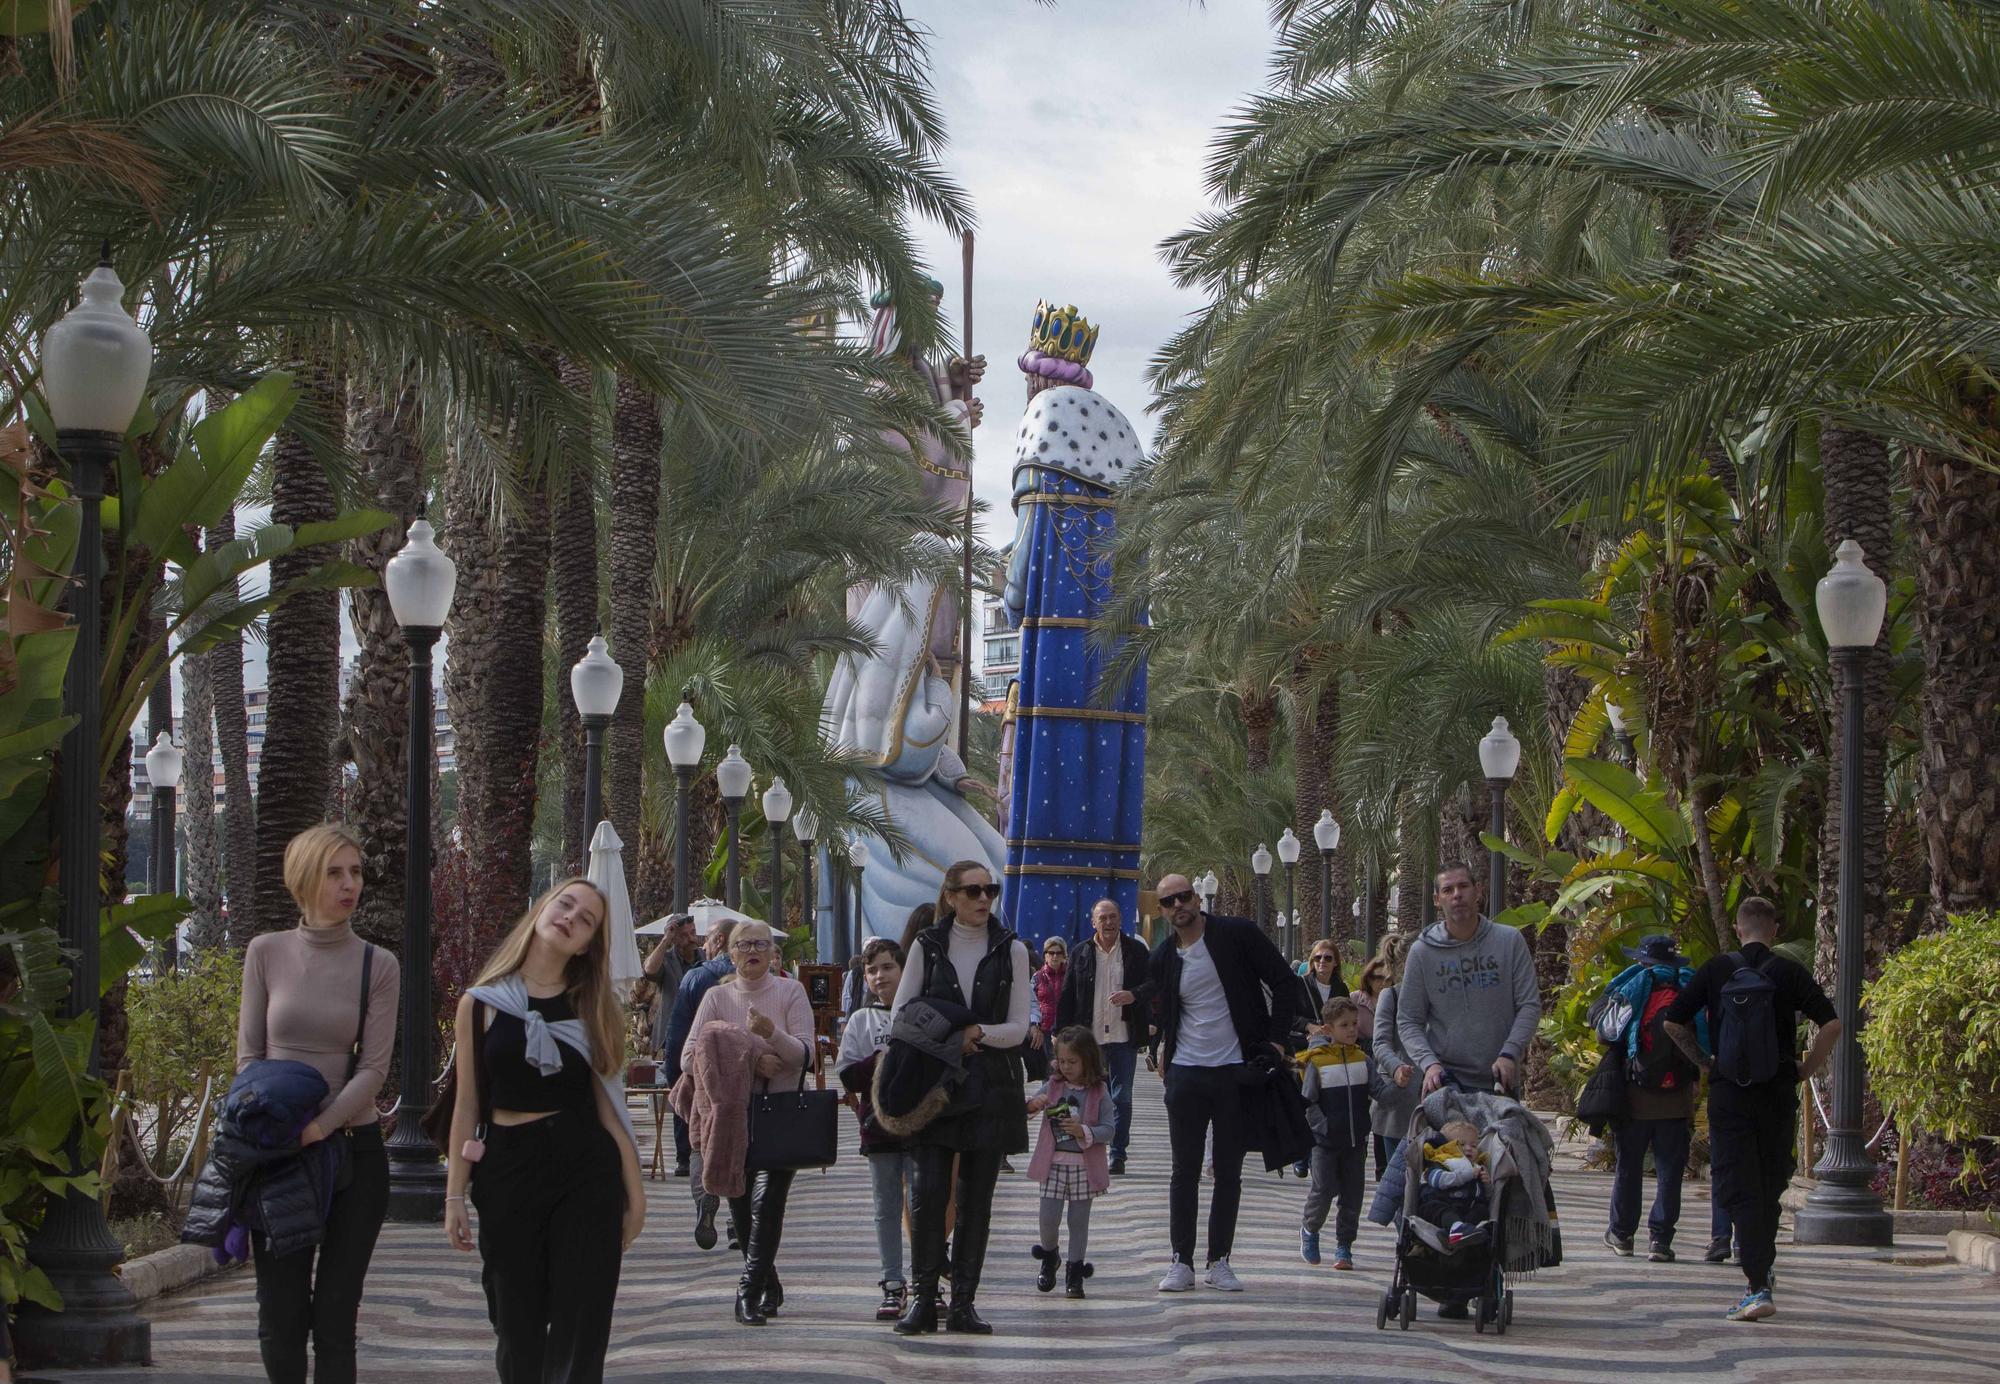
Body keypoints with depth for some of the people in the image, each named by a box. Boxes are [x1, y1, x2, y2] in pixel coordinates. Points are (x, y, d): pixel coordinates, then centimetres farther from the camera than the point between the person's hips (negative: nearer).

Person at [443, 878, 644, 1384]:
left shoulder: (593, 1008, 7)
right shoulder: (481, 1004, 4)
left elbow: (609, 1106, 5)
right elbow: (467, 1105, 5)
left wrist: (634, 1193, 2)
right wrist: (455, 1195, 2)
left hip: (585, 1171, 0)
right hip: (507, 1171, 0)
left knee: (580, 1330, -1)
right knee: (519, 1327, 7)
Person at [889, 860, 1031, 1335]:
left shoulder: (1012, 950, 5)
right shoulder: (927, 946, 5)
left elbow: (1019, 1027, 2)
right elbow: (900, 1014, 5)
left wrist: (977, 1033, -15)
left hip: (991, 1088, 1)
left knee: (976, 1199, 3)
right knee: (928, 1192, -10)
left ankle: (963, 1302, 8)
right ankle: (922, 1297, -2)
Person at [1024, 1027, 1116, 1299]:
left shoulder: (1099, 1092, -4)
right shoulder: (1053, 1086, 3)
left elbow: (1108, 1128, -7)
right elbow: (1023, 1111, 7)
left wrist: (1084, 1131, -23)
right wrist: (1034, 1104, -15)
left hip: (1084, 1166, -2)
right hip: (1053, 1164, 2)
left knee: (1079, 1220, 6)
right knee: (1048, 1218, 0)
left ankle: (1075, 1270, 17)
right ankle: (1049, 1254, 27)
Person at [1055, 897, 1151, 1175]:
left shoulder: (1136, 951, 2)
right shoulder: (1081, 954, 5)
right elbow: (1067, 996, 6)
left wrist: (1134, 995, -17)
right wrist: (1061, 1032, 1)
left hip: (1124, 1037, -1)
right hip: (1089, 1038, 1)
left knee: (1122, 1098, 0)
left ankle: (1118, 1155, 5)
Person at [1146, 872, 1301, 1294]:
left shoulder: (1237, 934, -5)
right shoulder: (1163, 957, 7)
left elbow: (1284, 981, -2)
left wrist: (1277, 1038, -8)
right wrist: (1165, 1044, 13)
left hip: (1236, 1071, -3)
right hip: (1186, 1073, 3)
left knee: (1229, 1172, 5)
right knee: (1185, 1171, 3)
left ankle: (1219, 1262, 12)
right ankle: (1181, 1262, 8)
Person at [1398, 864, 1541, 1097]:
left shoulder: (1510, 941, 1)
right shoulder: (1422, 951, 0)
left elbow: (1529, 1005, 0)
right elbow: (1408, 1021, 2)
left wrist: (1509, 1054, -14)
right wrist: (1429, 1062, -15)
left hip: (1501, 1080, 1)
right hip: (1446, 1078, -1)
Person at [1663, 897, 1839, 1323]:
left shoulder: (1716, 970, 1)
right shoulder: (1789, 973, -2)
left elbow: (1672, 1022, 1)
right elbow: (1832, 1024, -10)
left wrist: (1703, 1061, 12)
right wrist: (1807, 1068, 2)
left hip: (1728, 1094, -1)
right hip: (1778, 1093, 1)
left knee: (1739, 1190, -2)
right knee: (1770, 1187, 18)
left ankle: (1759, 1288, -12)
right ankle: (1761, 1267, 29)